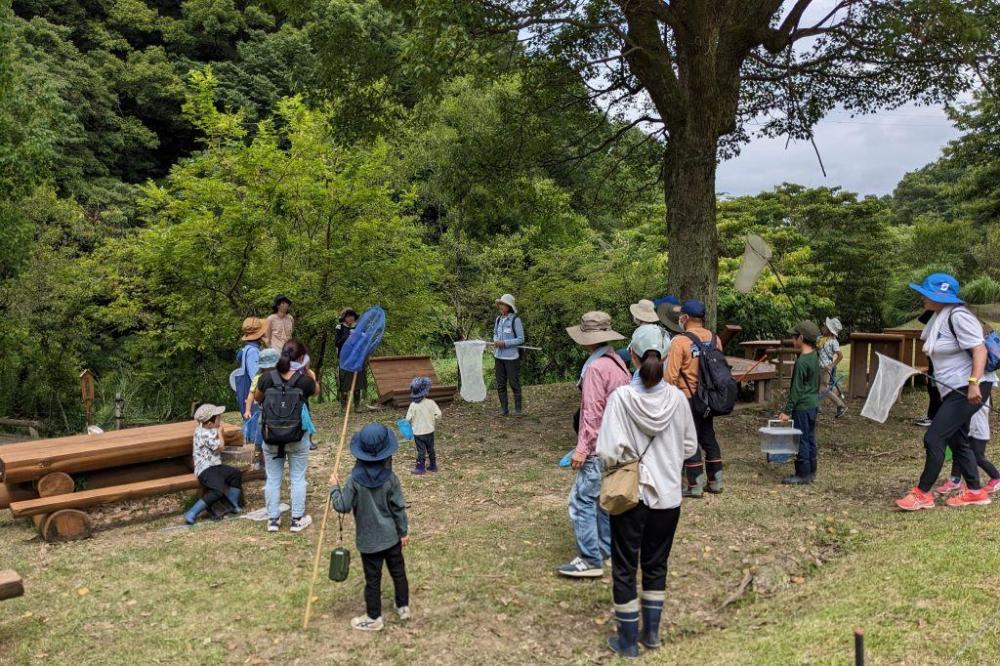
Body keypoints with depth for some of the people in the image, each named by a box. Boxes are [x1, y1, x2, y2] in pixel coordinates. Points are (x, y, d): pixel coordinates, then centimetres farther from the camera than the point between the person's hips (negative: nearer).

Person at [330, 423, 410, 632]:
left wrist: (334, 487, 4)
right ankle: (403, 607, 34)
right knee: (398, 571, 19)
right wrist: (404, 531, 7)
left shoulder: (354, 480, -17)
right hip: (392, 536, 2)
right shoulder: (390, 478, -12)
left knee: (373, 579, 8)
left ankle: (374, 619, 20)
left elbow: (342, 506, -11)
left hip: (369, 540, -2)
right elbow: (399, 508, -6)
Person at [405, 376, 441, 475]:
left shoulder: (413, 405, -16)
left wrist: (412, 423, 9)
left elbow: (408, 419, -12)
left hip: (418, 432, -2)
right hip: (429, 431, 2)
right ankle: (433, 465, 27)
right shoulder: (431, 403, -12)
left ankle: (420, 468, 9)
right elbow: (438, 414, -11)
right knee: (430, 449, 17)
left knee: (421, 450, 6)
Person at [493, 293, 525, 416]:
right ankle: (504, 408, 18)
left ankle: (518, 408, 15)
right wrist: (495, 341, -1)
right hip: (499, 356, 6)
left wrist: (504, 343, -18)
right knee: (500, 384, 9)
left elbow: (521, 339, -11)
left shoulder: (515, 320, -11)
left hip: (511, 357, -6)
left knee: (514, 383, 3)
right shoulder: (498, 319, 7)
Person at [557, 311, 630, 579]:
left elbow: (592, 412, -20)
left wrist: (582, 447, -17)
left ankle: (590, 561, -3)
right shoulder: (617, 362, 10)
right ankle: (606, 549, 26)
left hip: (599, 447, -10)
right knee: (604, 496, 17)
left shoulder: (596, 367, -18)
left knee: (582, 500, -6)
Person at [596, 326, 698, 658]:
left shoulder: (621, 397, -19)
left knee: (624, 567, 12)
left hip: (630, 494, -3)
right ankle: (651, 631, 32)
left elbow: (608, 452, -21)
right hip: (667, 495, 3)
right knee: (656, 564, 20)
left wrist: (620, 464, 0)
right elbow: (690, 446, 3)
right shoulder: (677, 397, -8)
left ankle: (628, 640, 21)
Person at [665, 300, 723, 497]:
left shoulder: (680, 341, -17)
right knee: (709, 438, 16)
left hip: (688, 399, -6)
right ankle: (715, 481, 23)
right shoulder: (714, 339, 2)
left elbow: (671, 375, -18)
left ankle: (695, 486, 7)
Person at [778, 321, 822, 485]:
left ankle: (802, 474, 3)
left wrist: (787, 410, -14)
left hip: (802, 406, -9)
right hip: (813, 404, 9)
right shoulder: (814, 356, 8)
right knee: (810, 439, 14)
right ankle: (811, 472, 22)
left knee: (801, 440, -2)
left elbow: (796, 389, -19)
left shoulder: (802, 361, -20)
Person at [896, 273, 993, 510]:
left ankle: (922, 494, -2)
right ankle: (975, 492, 27)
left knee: (934, 438, -11)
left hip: (967, 390, -11)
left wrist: (974, 383, -32)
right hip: (953, 390, 11)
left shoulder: (958, 316, -18)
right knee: (957, 441, 16)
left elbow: (979, 349, -24)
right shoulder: (939, 317, 11)